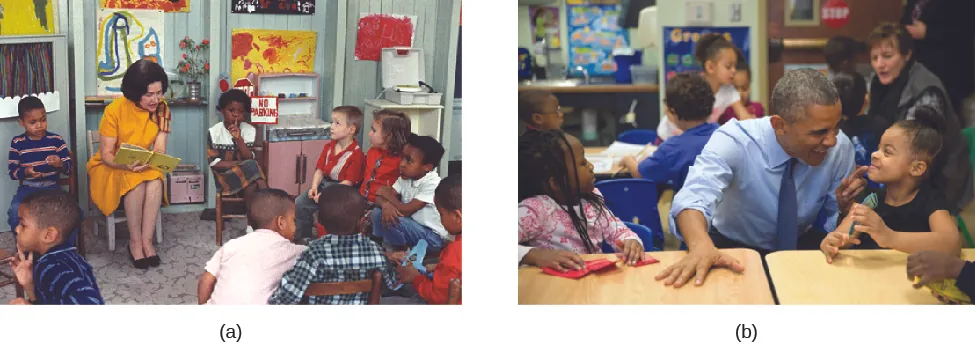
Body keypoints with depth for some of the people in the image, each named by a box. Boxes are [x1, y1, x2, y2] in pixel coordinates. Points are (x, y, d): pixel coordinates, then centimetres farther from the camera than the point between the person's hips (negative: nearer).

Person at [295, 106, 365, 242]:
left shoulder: (356, 154, -15)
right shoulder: (329, 147, 9)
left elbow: (349, 181, -19)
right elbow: (320, 169, 8)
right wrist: (314, 186, -10)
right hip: (324, 183, 8)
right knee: (299, 203, -1)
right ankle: (302, 237, 13)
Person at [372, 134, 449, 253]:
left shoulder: (432, 184, -25)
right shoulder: (405, 177, -1)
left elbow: (406, 211, -26)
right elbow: (379, 198, -3)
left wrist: (387, 194, -11)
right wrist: (386, 204, -28)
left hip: (433, 237, -8)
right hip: (414, 227, 8)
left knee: (391, 221, -24)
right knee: (377, 213, -6)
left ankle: (401, 251, 0)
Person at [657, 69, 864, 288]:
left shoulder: (840, 148, -16)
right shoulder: (733, 142, -26)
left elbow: (837, 227, -2)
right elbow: (693, 197, -43)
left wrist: (844, 206, -26)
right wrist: (701, 246, -64)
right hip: (735, 247, -2)